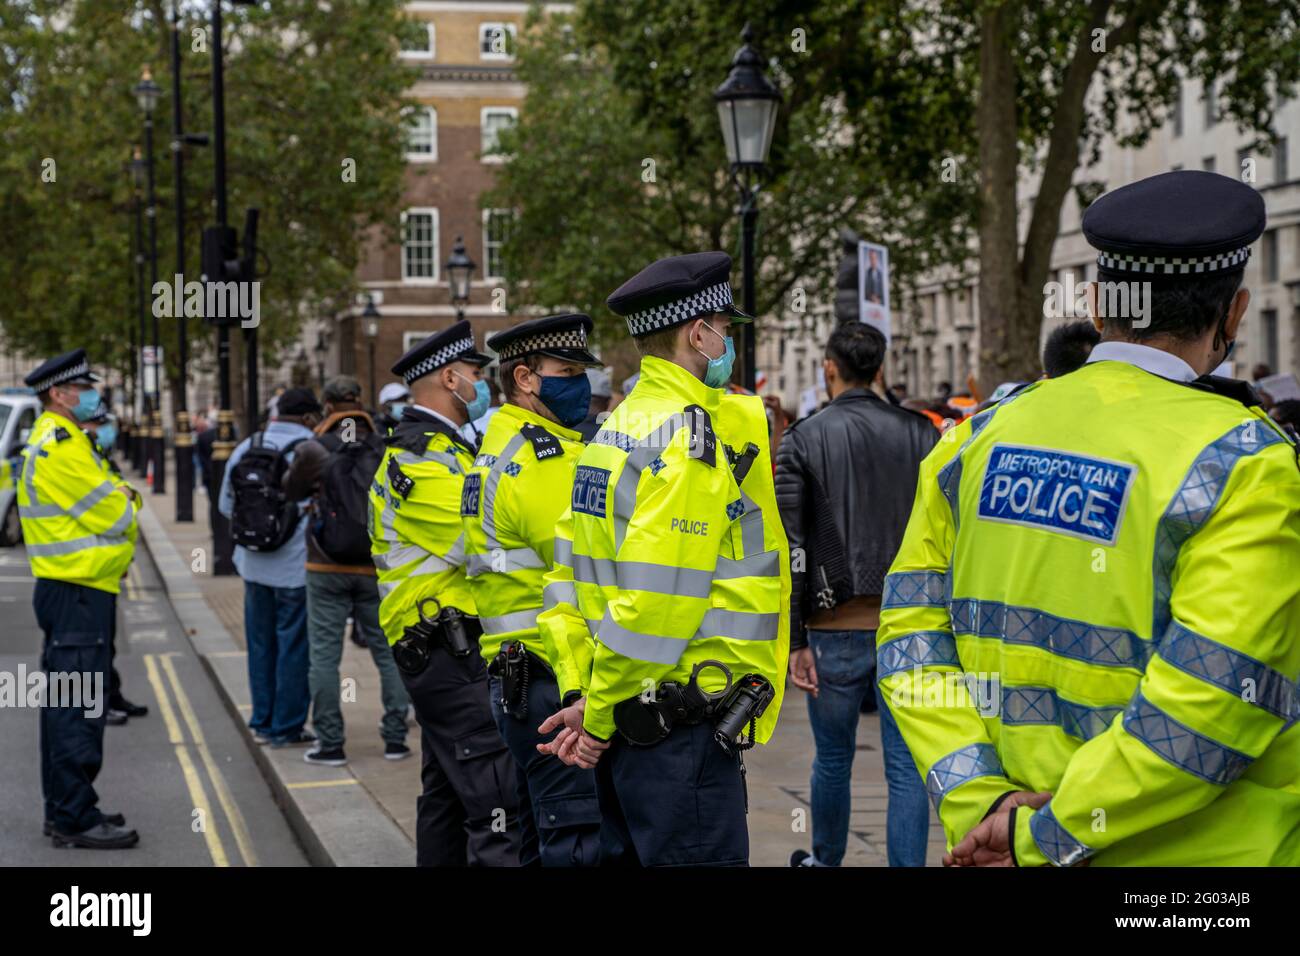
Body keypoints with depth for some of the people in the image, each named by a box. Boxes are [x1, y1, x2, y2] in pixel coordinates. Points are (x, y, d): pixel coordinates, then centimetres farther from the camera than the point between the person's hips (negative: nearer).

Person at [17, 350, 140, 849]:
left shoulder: (62, 441, 18)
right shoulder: (60, 446, -16)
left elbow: (109, 497, 19)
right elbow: (116, 517, -17)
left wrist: (121, 496, -1)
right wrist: (126, 503, 3)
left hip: (71, 589, 11)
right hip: (78, 591, -11)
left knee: (67, 705, 15)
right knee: (78, 708, -8)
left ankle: (64, 809, 24)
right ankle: (75, 818, -5)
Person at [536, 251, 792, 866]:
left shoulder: (616, 431, 14)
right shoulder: (693, 435, -14)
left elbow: (569, 575, 12)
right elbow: (655, 600, -21)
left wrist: (581, 690, 7)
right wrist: (598, 714, -12)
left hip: (622, 724, 9)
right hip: (682, 723, -9)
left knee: (630, 852, 16)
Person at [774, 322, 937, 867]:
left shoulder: (805, 438, -3)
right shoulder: (921, 434, 3)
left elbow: (789, 547, -7)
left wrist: (794, 639, -5)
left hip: (838, 628, -1)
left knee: (833, 757, 16)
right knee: (907, 767, 4)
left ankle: (826, 859, 34)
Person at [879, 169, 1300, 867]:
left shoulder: (982, 439, 2)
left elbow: (911, 634, -2)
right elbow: (1211, 699, -22)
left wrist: (979, 802, -8)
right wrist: (1047, 835, -16)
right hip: (1192, 851, -4)